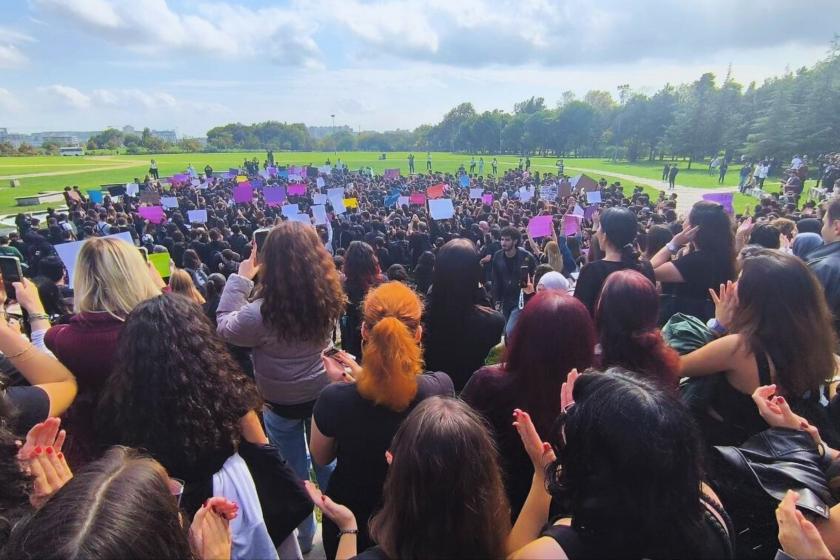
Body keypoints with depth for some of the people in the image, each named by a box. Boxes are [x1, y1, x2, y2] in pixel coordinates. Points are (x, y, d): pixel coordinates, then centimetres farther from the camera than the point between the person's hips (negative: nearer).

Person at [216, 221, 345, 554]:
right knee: (327, 463, 25)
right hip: (323, 394, 4)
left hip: (282, 404, -3)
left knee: (294, 471, 19)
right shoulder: (329, 296, -18)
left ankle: (303, 536, 41)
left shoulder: (263, 312, -29)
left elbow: (224, 328, -9)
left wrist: (240, 279, -9)